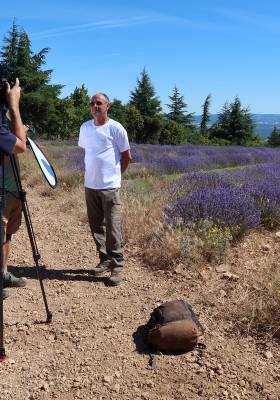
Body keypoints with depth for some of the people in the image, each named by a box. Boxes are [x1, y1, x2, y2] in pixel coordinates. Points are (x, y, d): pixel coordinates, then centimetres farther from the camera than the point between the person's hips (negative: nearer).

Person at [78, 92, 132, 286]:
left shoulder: (116, 128, -6)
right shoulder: (85, 127, 9)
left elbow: (126, 156, 1)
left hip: (110, 186, -5)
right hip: (90, 185, 5)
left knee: (113, 228, -5)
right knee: (96, 227, 12)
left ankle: (117, 267, 4)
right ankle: (105, 260, 26)